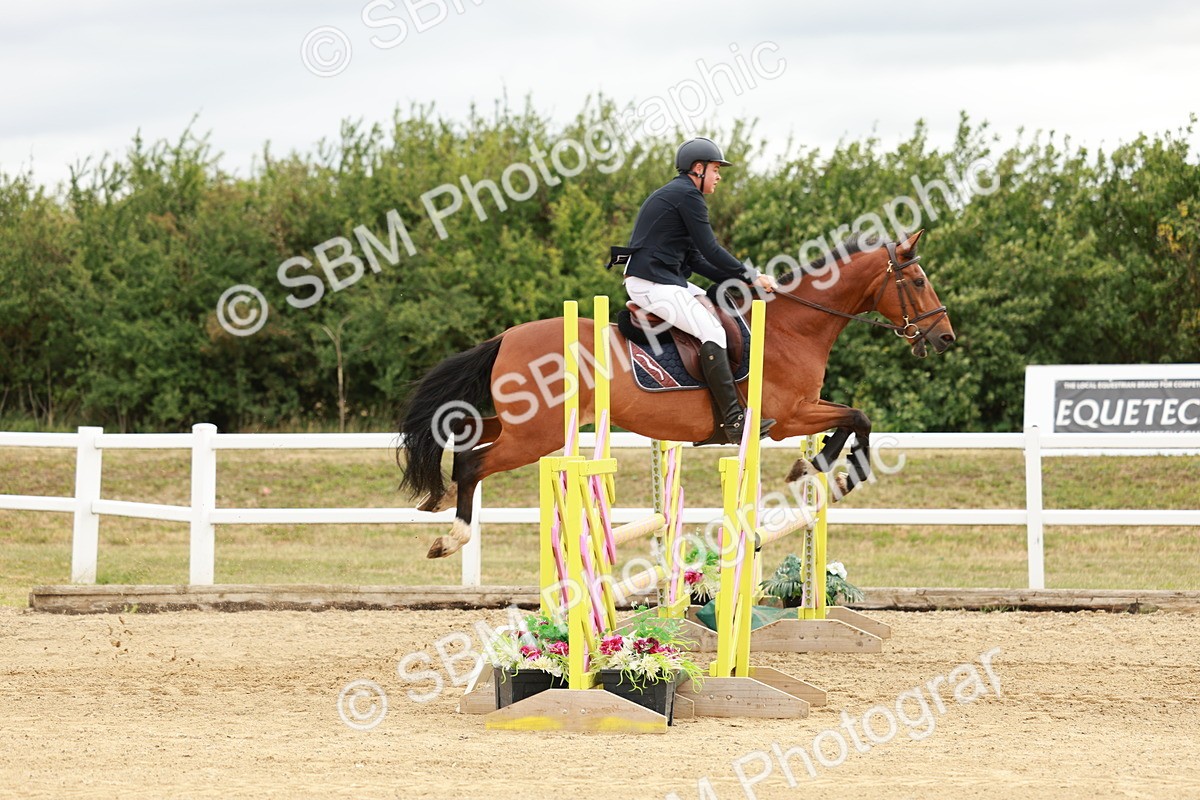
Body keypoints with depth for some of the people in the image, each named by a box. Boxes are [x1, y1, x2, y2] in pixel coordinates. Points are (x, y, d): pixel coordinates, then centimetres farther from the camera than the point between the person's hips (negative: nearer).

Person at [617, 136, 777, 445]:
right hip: (653, 282, -11)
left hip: (664, 279, 11)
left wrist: (740, 277, 11)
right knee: (712, 331, -19)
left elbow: (695, 259, 20)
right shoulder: (688, 194, -9)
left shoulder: (675, 194, 24)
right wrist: (751, 276, -5)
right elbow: (710, 251, -13)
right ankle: (734, 420, -26)